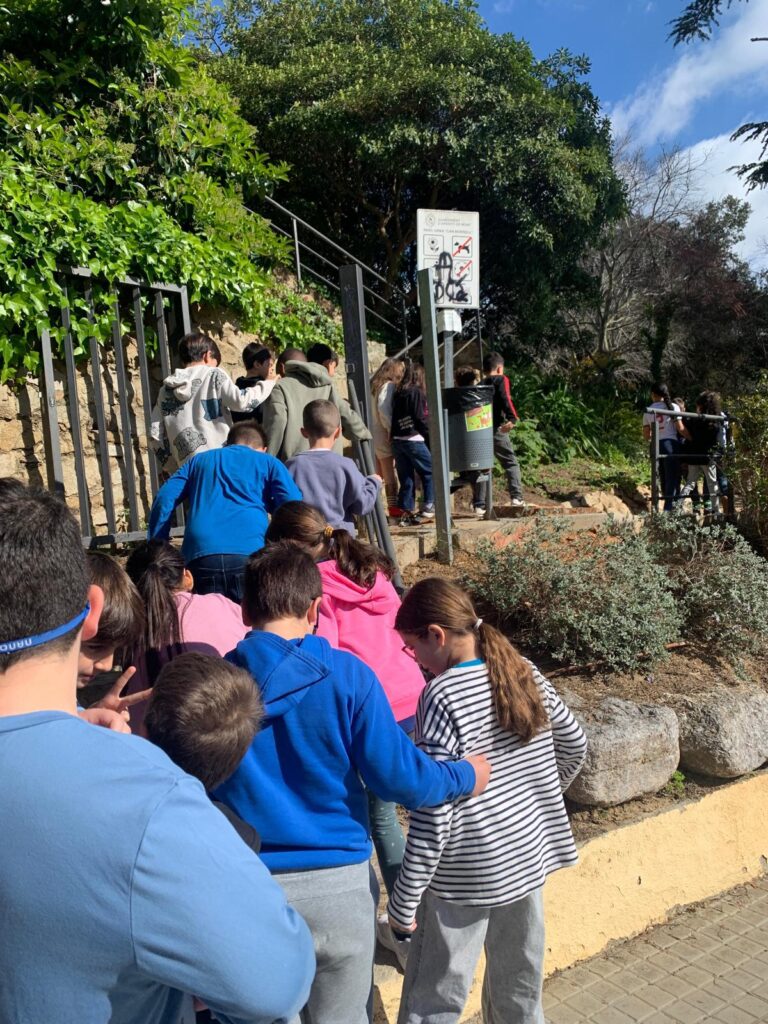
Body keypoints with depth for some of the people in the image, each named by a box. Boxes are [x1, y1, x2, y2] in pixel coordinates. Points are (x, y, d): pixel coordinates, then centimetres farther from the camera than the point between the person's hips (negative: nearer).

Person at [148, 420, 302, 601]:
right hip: (249, 553, -2)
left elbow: (164, 499, 16)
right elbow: (293, 505, 5)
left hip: (200, 554, 2)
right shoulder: (268, 462, 22)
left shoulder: (199, 460, 29)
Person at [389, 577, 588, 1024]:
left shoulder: (443, 696, -21)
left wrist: (404, 897, -14)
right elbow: (575, 744, 12)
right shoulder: (524, 672, -1)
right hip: (527, 855, 7)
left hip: (467, 873, -7)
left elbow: (434, 810, -22)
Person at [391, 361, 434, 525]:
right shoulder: (417, 392, -5)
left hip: (397, 440, 7)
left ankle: (407, 513, 11)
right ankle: (428, 509, 0)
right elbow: (421, 419, -10)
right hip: (413, 440, -7)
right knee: (430, 473, 4)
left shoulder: (398, 393, 13)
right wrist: (431, 437, -3)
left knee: (406, 479, 10)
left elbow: (394, 417, 11)